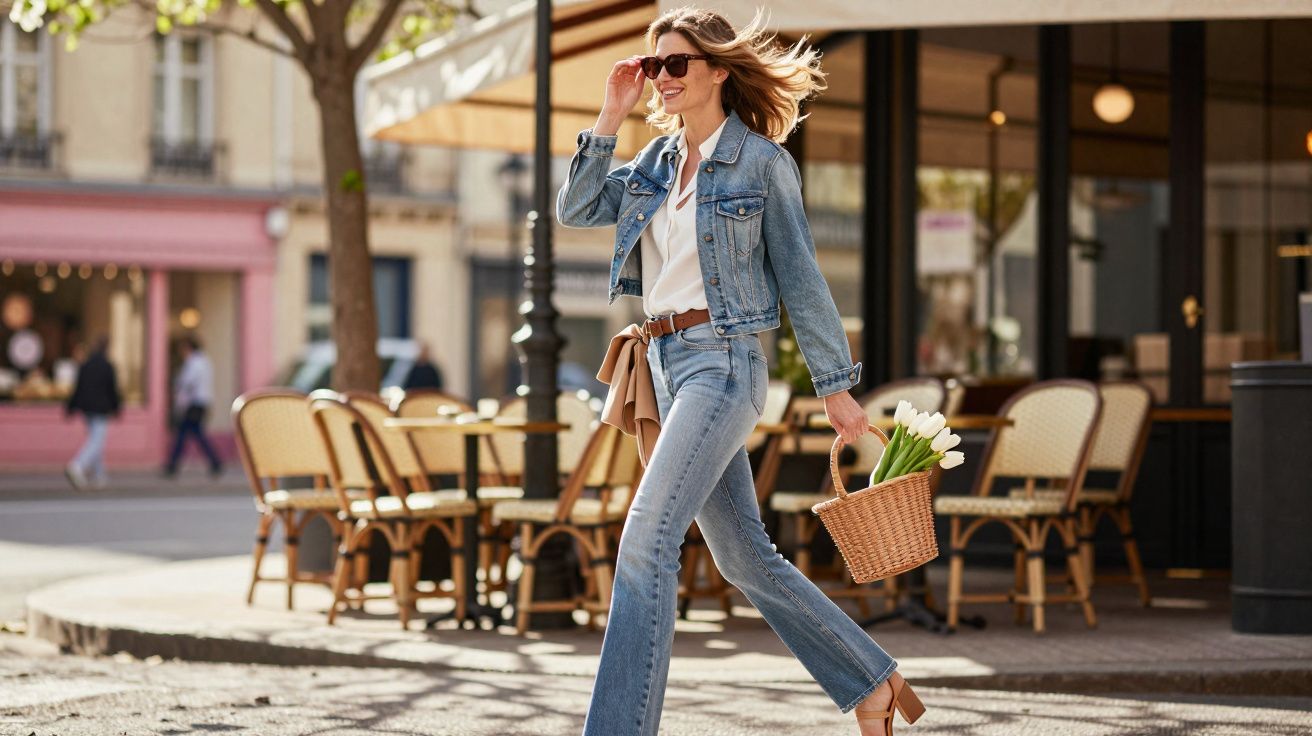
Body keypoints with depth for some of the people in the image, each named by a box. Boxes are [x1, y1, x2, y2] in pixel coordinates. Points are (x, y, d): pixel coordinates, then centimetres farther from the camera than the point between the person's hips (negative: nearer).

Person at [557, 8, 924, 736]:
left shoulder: (761, 162, -5)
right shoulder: (655, 161, 13)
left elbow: (800, 278, -4)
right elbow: (575, 209, 5)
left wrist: (835, 384, -3)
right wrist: (610, 117, -1)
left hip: (722, 362, -8)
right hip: (665, 365, 8)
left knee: (646, 542, -18)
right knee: (743, 556, 13)